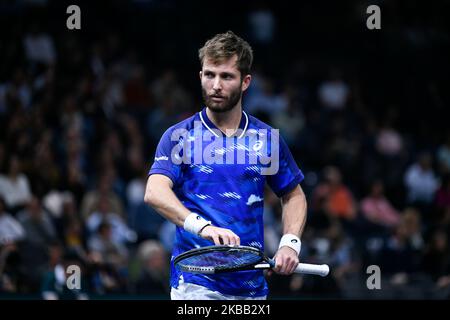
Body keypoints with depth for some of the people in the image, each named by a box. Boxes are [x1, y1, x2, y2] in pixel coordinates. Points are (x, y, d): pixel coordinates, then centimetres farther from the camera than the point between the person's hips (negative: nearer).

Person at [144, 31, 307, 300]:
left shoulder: (268, 139, 9)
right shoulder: (179, 137, -1)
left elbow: (293, 195, 22)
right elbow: (154, 192, -17)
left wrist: (290, 243, 3)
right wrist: (202, 226, -34)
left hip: (252, 287, 4)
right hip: (195, 285, -4)